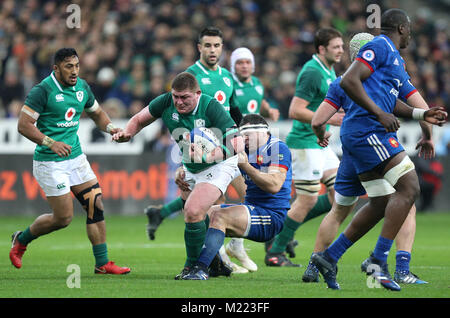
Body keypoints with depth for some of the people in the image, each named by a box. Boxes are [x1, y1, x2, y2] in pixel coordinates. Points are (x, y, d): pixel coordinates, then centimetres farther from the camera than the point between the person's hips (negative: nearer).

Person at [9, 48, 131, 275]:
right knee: (63, 217, -6)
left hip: (76, 157, 7)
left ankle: (102, 263, 5)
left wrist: (110, 128, 2)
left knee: (96, 206, -2)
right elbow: (24, 124, -17)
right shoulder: (43, 91, -15)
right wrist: (50, 143, -28)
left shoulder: (82, 87, 6)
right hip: (50, 162, -7)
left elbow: (97, 113, 23)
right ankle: (22, 239, 19)